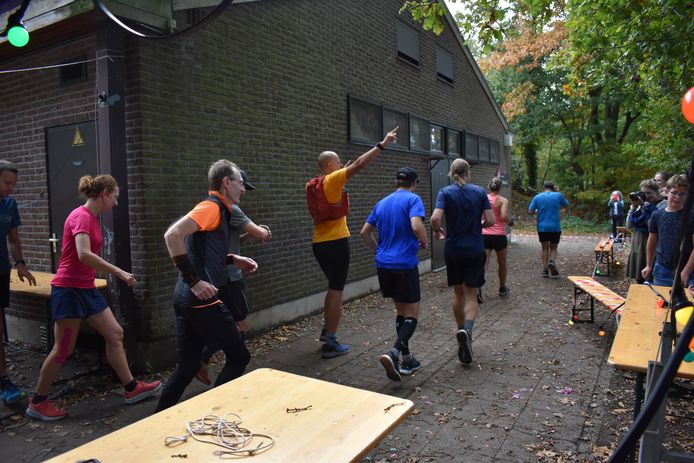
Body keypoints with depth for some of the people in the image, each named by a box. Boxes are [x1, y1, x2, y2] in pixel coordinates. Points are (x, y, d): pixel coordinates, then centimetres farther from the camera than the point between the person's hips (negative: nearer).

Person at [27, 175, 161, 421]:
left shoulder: (92, 217, 11)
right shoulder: (81, 216, -17)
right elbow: (84, 255, -30)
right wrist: (119, 272, -30)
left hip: (86, 288, 9)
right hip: (69, 288, -9)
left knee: (115, 334, 9)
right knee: (63, 350, 1)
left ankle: (131, 388, 16)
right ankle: (37, 403, 19)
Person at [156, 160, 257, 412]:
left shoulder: (216, 209, 18)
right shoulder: (212, 206, -10)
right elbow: (172, 235, -24)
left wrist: (233, 260, 18)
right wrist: (193, 280, -22)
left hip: (188, 299, 9)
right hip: (202, 300, -9)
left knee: (187, 367, 15)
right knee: (239, 357, 5)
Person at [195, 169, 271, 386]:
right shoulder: (230, 208, -17)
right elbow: (261, 235, -19)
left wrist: (252, 232, 5)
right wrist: (263, 231, 5)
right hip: (229, 276, -9)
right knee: (241, 327, 3)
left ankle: (201, 362, 22)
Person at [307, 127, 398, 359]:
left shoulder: (313, 184, 10)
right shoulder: (332, 181, -12)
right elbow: (359, 165, -18)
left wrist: (343, 172, 24)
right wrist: (382, 144, -16)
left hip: (319, 243, 8)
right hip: (336, 242, -8)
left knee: (333, 287, 23)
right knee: (336, 291, -1)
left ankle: (326, 330, 30)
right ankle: (330, 343, 4)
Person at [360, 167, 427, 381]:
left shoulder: (382, 203, 14)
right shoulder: (413, 199, -5)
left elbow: (365, 232, 14)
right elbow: (416, 226, -21)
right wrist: (424, 242, -2)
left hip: (383, 265, 6)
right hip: (405, 265, -6)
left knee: (401, 311, 18)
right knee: (411, 314, 3)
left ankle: (406, 359, 23)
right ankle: (393, 352, -18)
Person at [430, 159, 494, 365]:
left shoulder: (445, 192, -5)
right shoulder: (480, 192, -1)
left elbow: (435, 219, -18)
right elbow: (490, 221, -4)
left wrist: (437, 231, 3)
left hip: (453, 249, 0)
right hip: (475, 250, 0)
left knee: (458, 292, 16)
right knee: (471, 294, 5)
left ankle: (462, 330, 27)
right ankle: (467, 329, -20)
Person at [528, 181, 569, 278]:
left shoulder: (537, 197, -1)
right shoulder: (558, 195, -1)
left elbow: (530, 211, -3)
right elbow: (566, 205, 15)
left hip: (542, 227, 1)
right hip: (555, 227, 0)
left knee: (544, 248, 13)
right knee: (553, 248, 13)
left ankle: (545, 269, 9)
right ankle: (552, 261, -15)